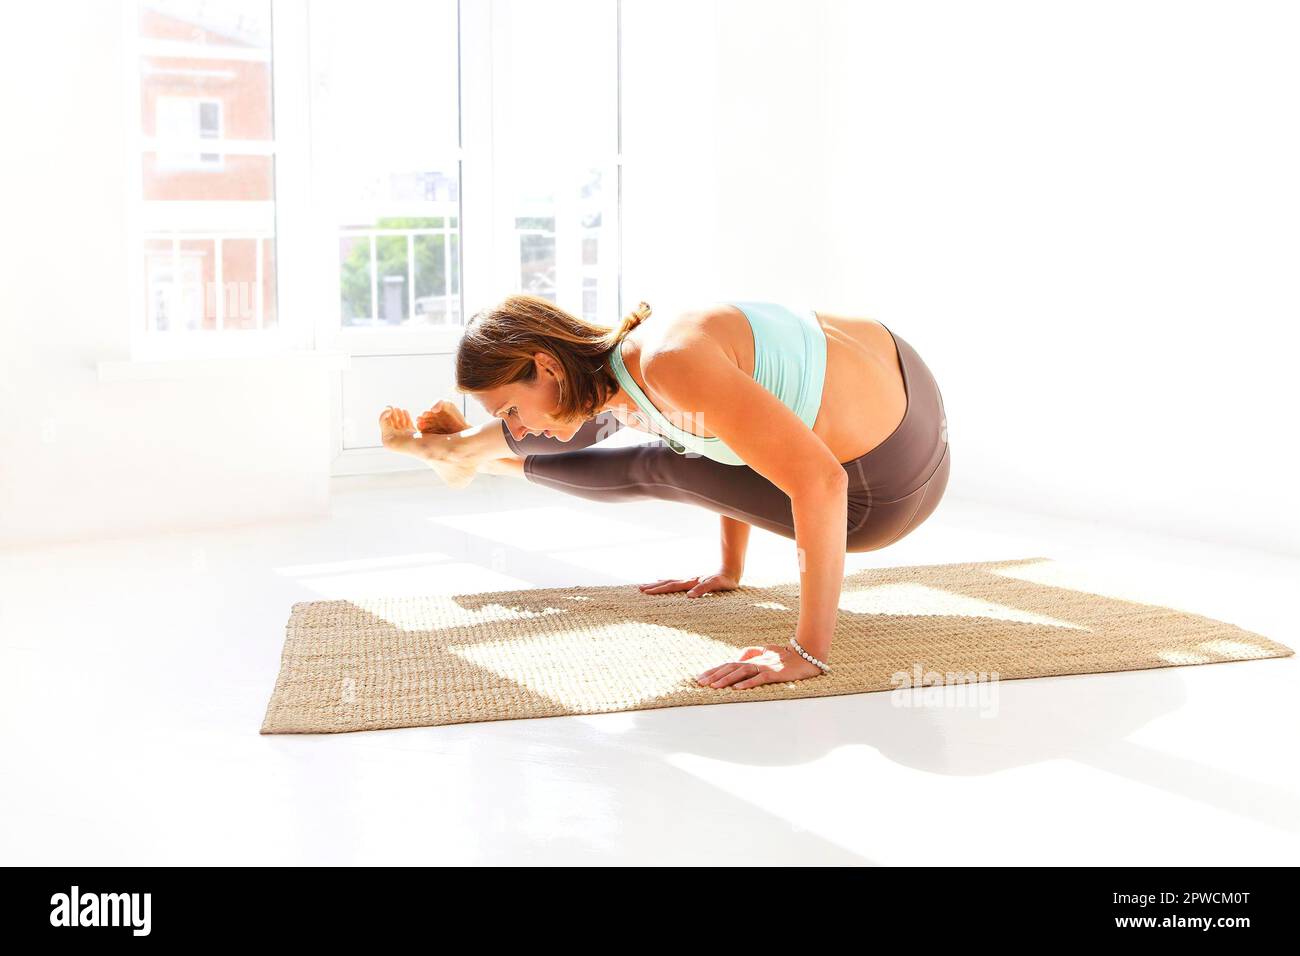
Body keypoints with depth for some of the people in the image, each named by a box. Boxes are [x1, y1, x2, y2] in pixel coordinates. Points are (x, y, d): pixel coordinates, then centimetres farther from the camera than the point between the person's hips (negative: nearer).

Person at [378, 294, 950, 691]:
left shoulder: (668, 362, -33)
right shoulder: (622, 370, -3)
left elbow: (818, 482, -38)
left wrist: (809, 651, -34)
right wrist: (729, 569, 23)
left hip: (887, 487, -7)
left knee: (656, 469, 7)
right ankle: (464, 448, 40)